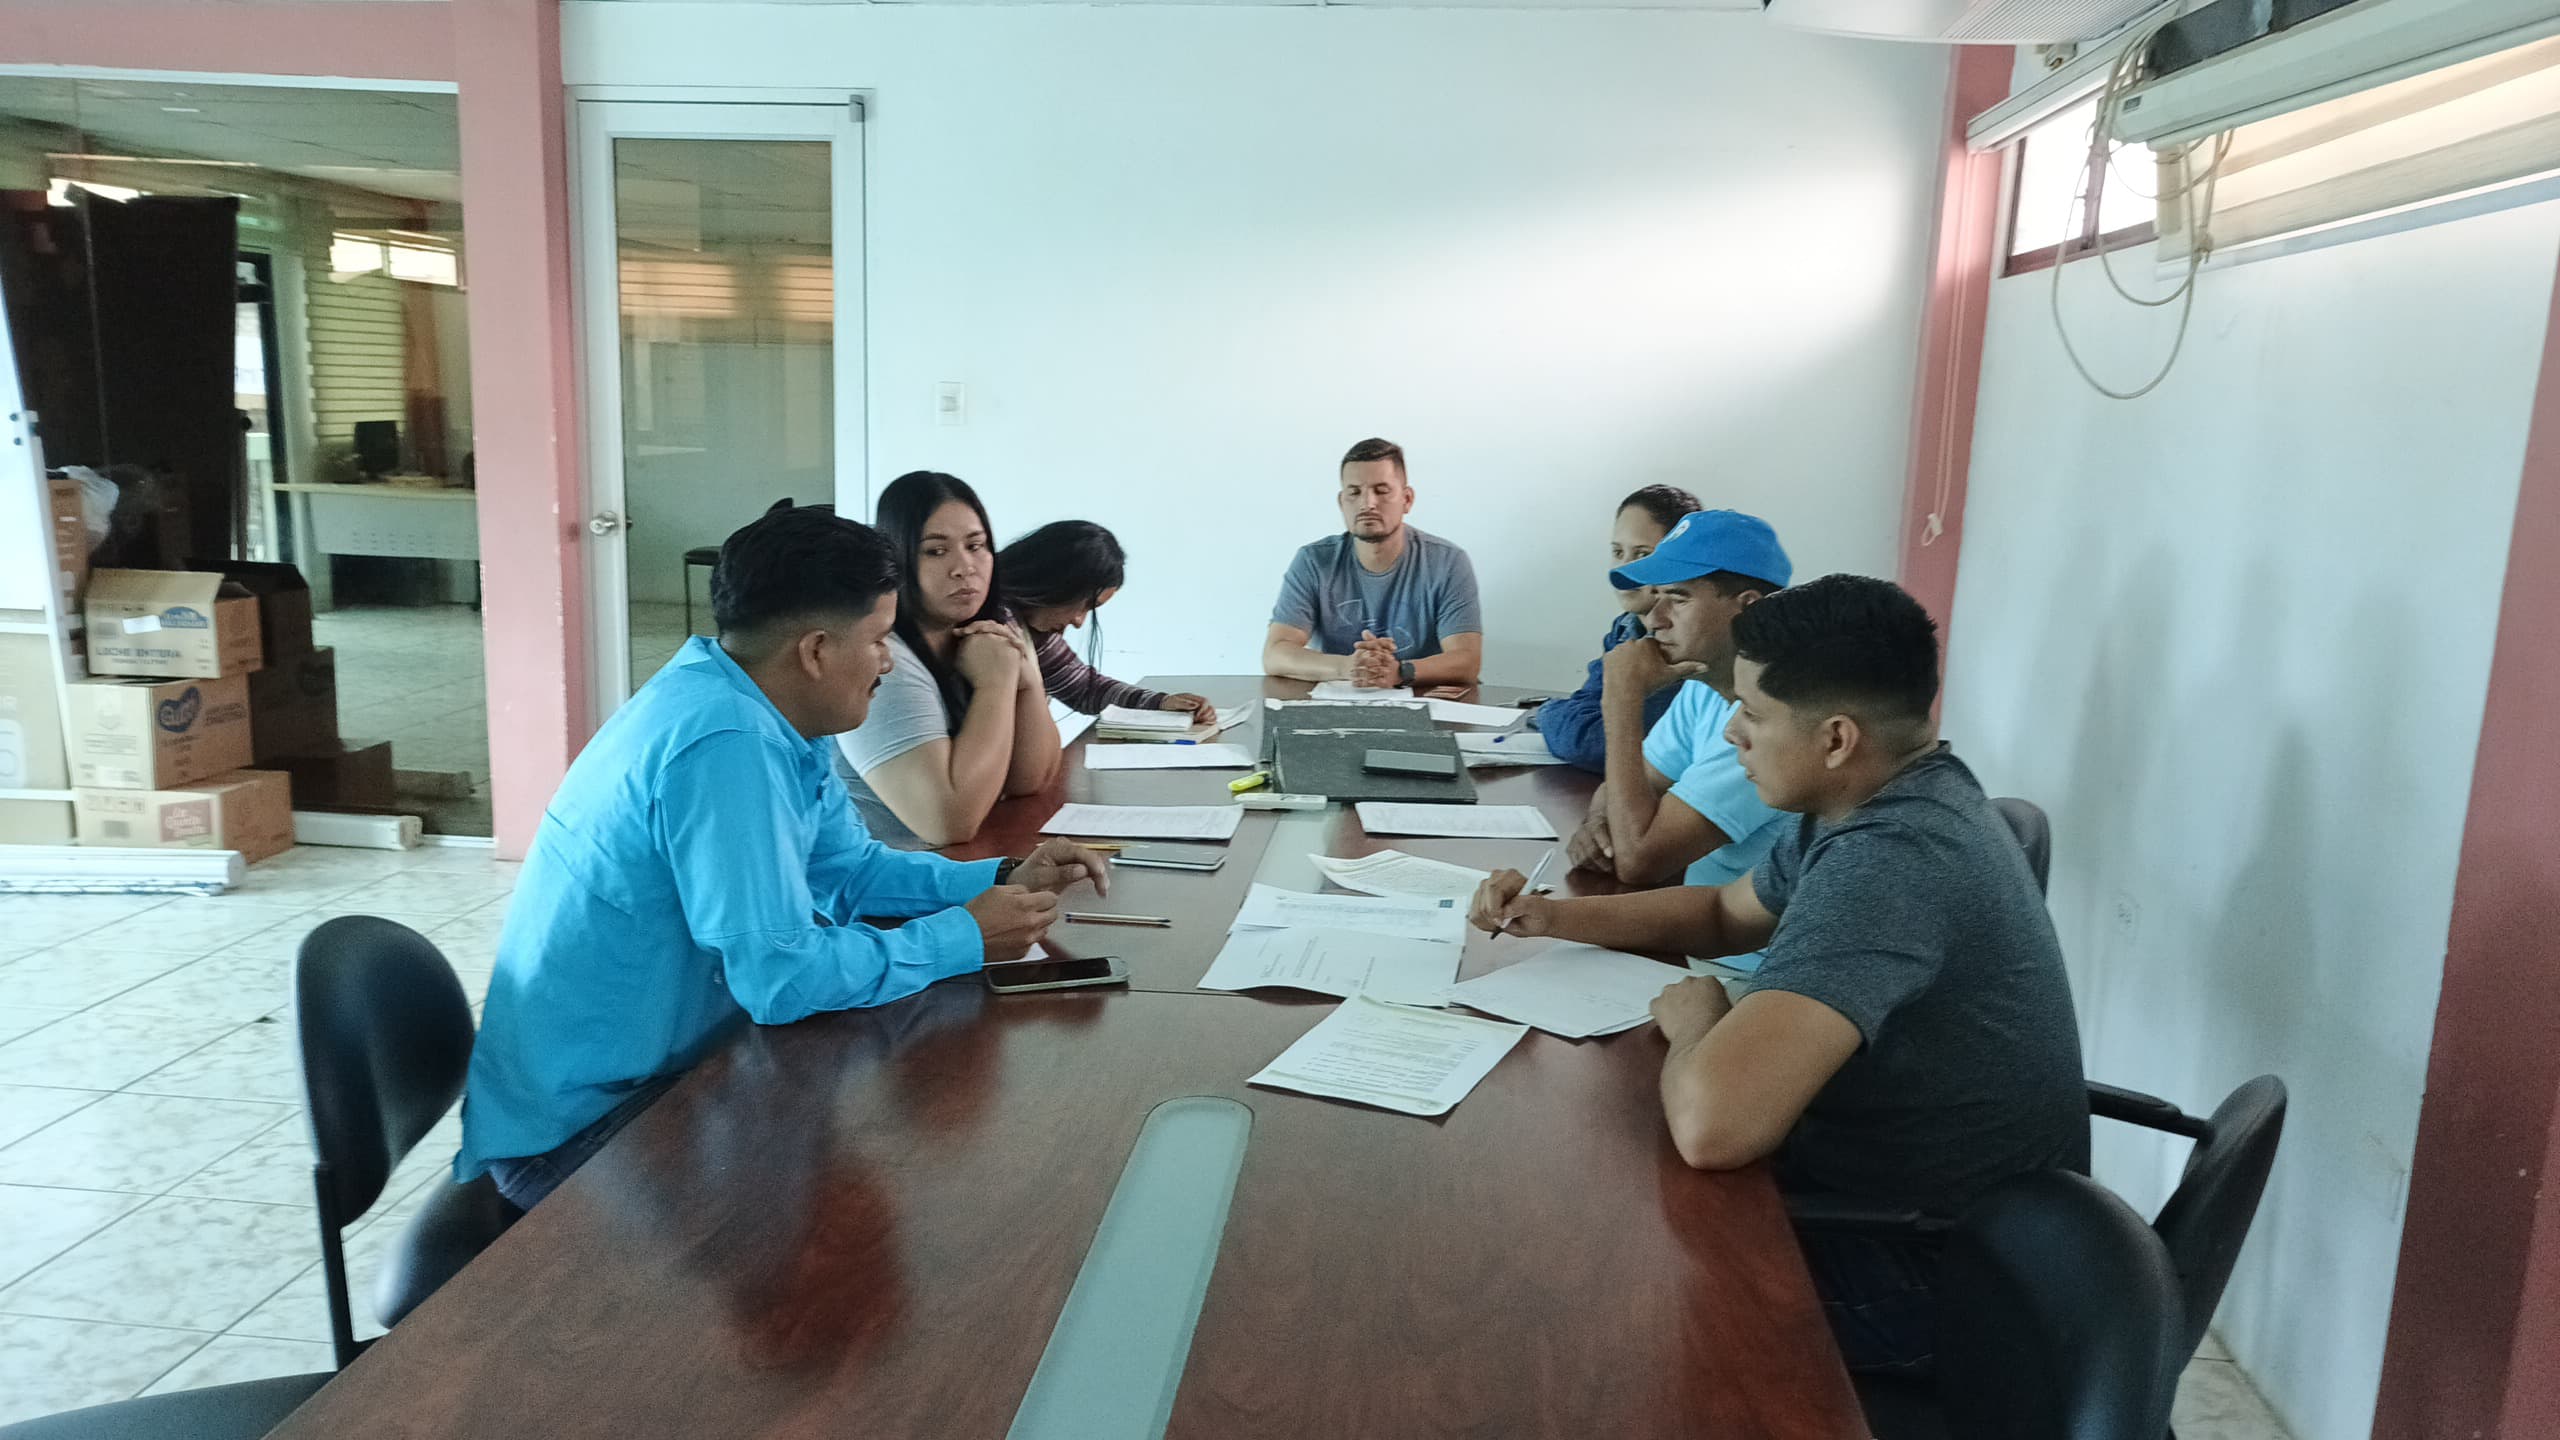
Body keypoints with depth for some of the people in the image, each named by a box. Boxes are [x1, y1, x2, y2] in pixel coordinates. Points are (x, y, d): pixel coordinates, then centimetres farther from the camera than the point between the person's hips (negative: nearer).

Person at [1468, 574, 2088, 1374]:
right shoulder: (1883, 798, -1)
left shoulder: (1889, 862, -34)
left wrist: (1694, 1022, -20)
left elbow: (1711, 1123, -44)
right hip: (1893, 1190, 9)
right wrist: (1550, 915, 1)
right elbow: (1723, 915, 16)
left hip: (1931, 1277, -8)